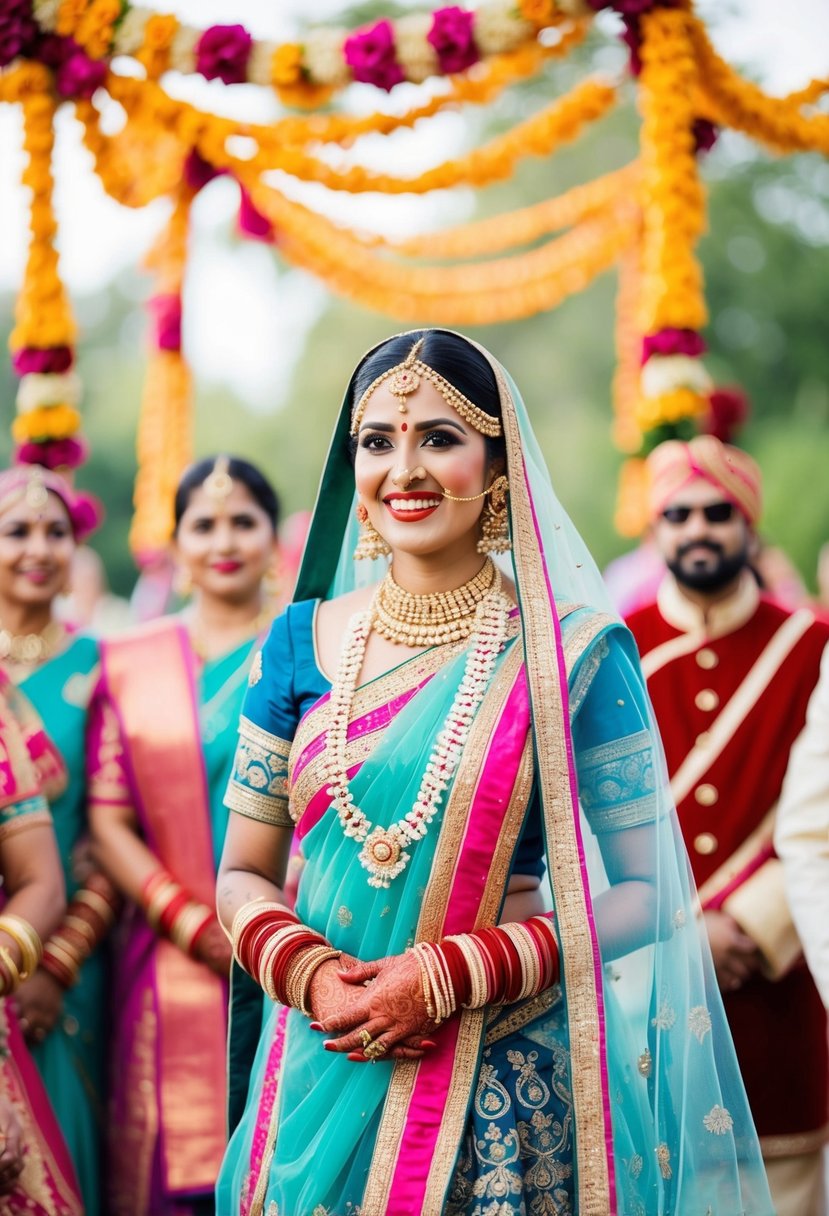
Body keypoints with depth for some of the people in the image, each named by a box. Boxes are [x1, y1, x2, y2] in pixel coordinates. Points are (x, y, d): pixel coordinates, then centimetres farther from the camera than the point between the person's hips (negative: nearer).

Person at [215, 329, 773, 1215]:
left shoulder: (573, 651, -7)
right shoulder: (302, 641, 2)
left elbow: (649, 893, -6)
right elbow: (243, 876, 7)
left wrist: (450, 976, -17)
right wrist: (307, 970, -14)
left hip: (506, 1099, -3)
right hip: (321, 1077, 3)